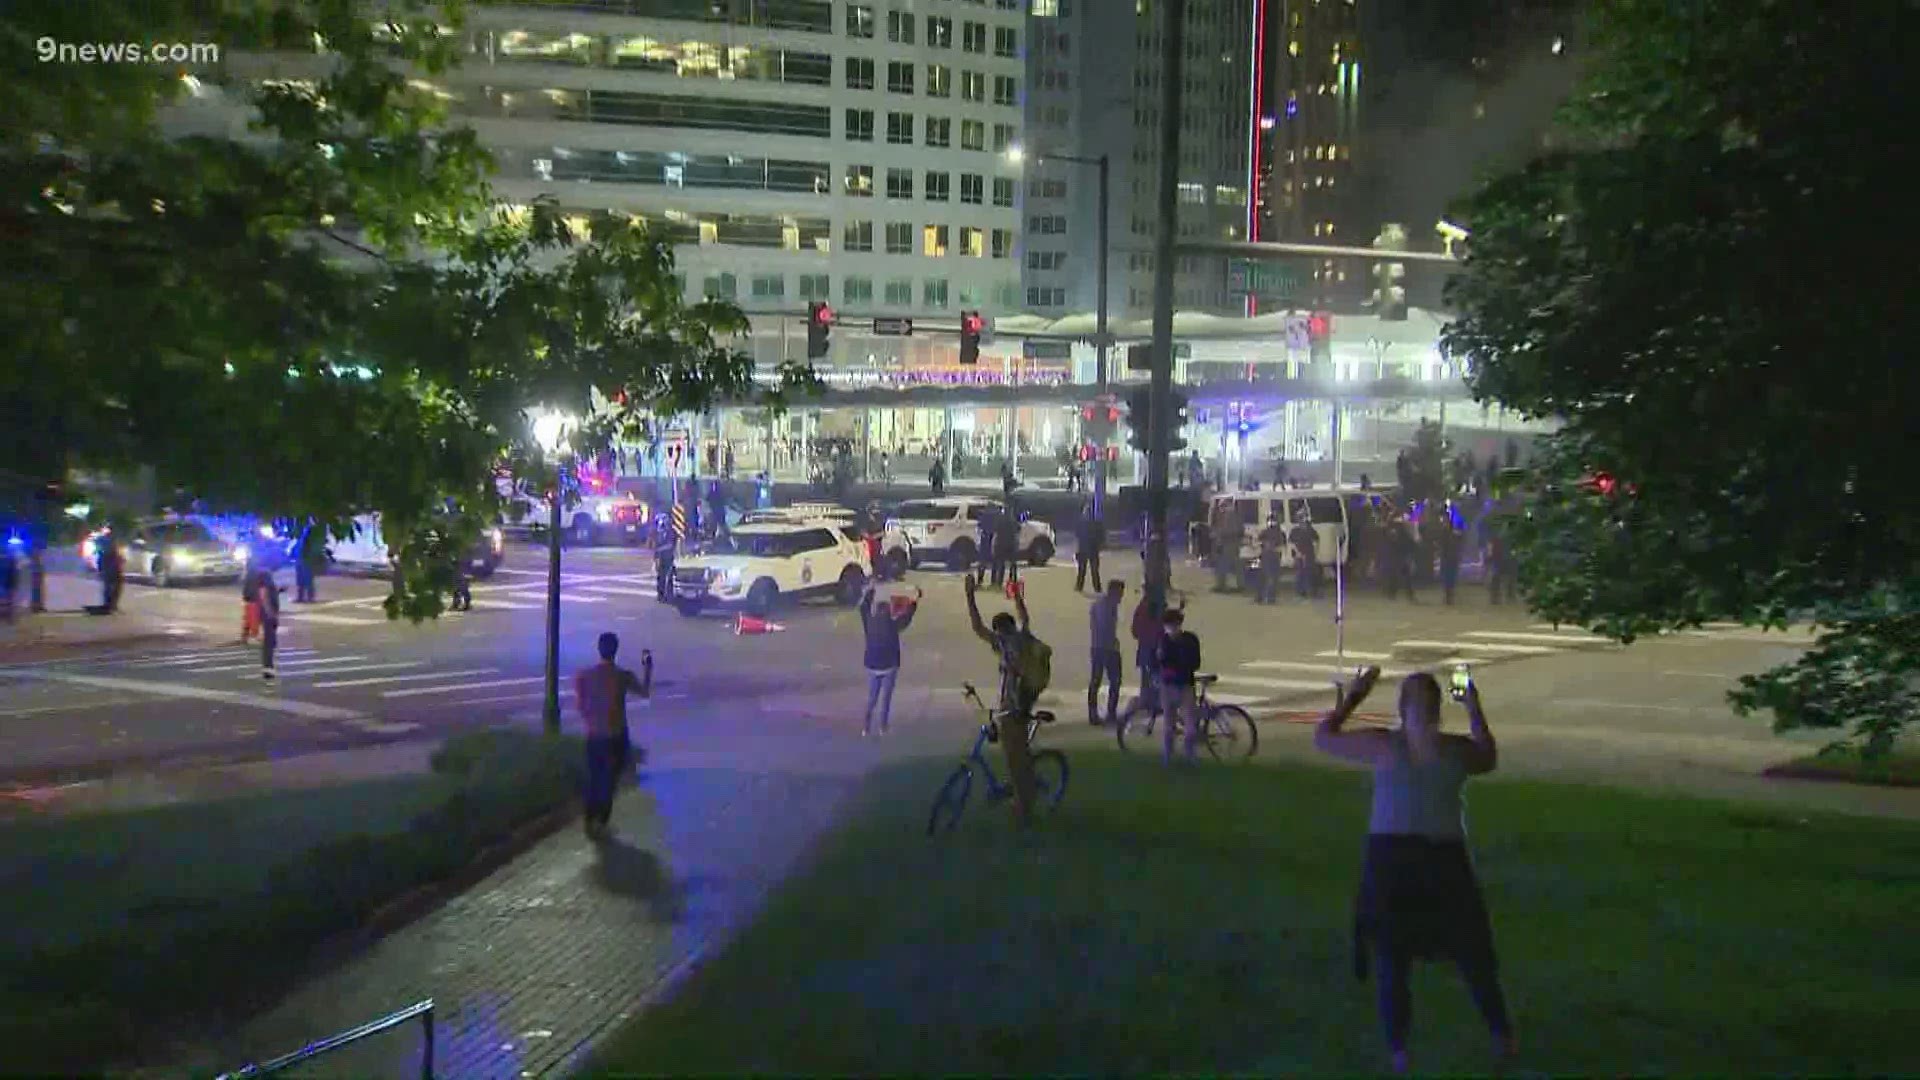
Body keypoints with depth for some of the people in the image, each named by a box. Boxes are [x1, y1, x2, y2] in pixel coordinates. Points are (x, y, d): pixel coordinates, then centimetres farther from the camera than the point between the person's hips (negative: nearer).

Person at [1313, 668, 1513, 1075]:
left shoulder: (1383, 746, -8)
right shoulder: (1457, 749, -3)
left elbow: (1322, 736, 3)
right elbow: (1489, 759, 22)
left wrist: (1352, 696, 12)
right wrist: (1474, 709, 27)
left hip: (1390, 859, -2)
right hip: (1444, 859, 2)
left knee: (1392, 959, 9)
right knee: (1472, 952, 18)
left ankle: (1399, 1051, 10)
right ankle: (1502, 1036, 30)